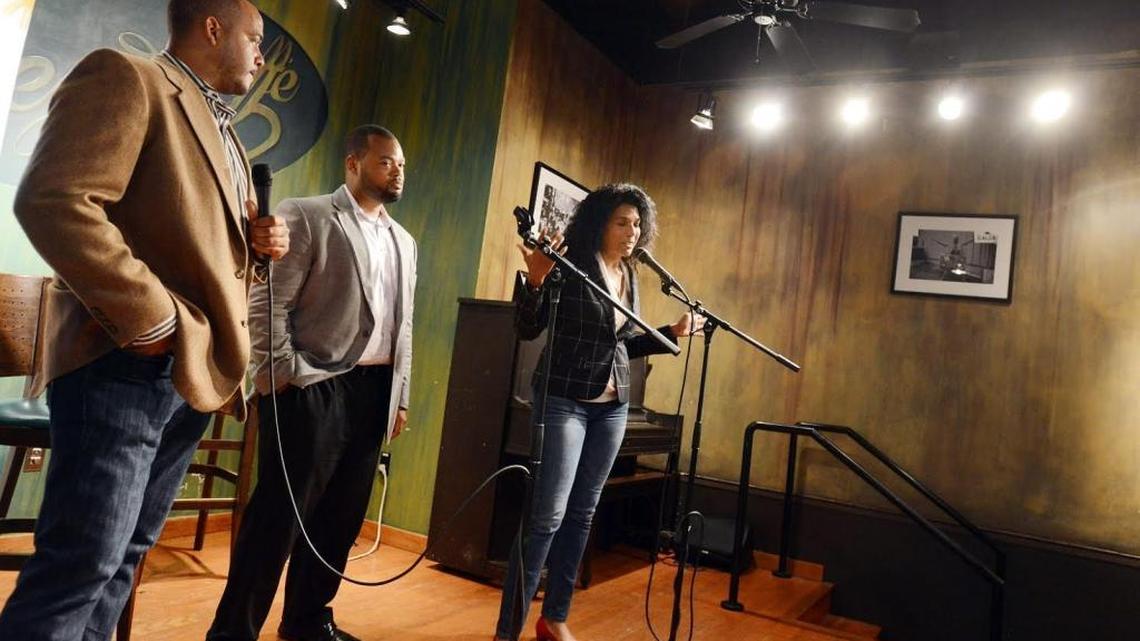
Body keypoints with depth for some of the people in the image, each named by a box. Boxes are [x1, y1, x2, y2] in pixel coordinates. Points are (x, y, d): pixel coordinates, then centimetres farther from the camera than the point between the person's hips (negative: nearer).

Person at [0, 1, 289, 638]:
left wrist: (259, 241, 8)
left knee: (126, 554, 14)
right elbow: (54, 201, -19)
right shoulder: (125, 77, -5)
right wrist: (155, 321, -19)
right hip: (125, 365, -9)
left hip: (197, 370, 9)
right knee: (83, 563, -5)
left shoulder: (226, 135, 22)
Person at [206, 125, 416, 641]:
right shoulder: (306, 216, -2)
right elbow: (267, 303, -8)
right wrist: (288, 377, -12)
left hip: (373, 391, 7)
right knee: (278, 516, 0)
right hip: (313, 387, -6)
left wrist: (399, 397, 15)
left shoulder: (404, 241, 17)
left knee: (340, 519, 13)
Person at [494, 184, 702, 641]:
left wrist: (672, 333, 11)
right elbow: (527, 329, -13)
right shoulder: (571, 264, -10)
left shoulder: (629, 275, 11)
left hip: (612, 406, 7)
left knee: (582, 513, 11)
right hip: (564, 400, -7)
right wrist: (536, 280, -28)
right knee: (548, 513, -9)